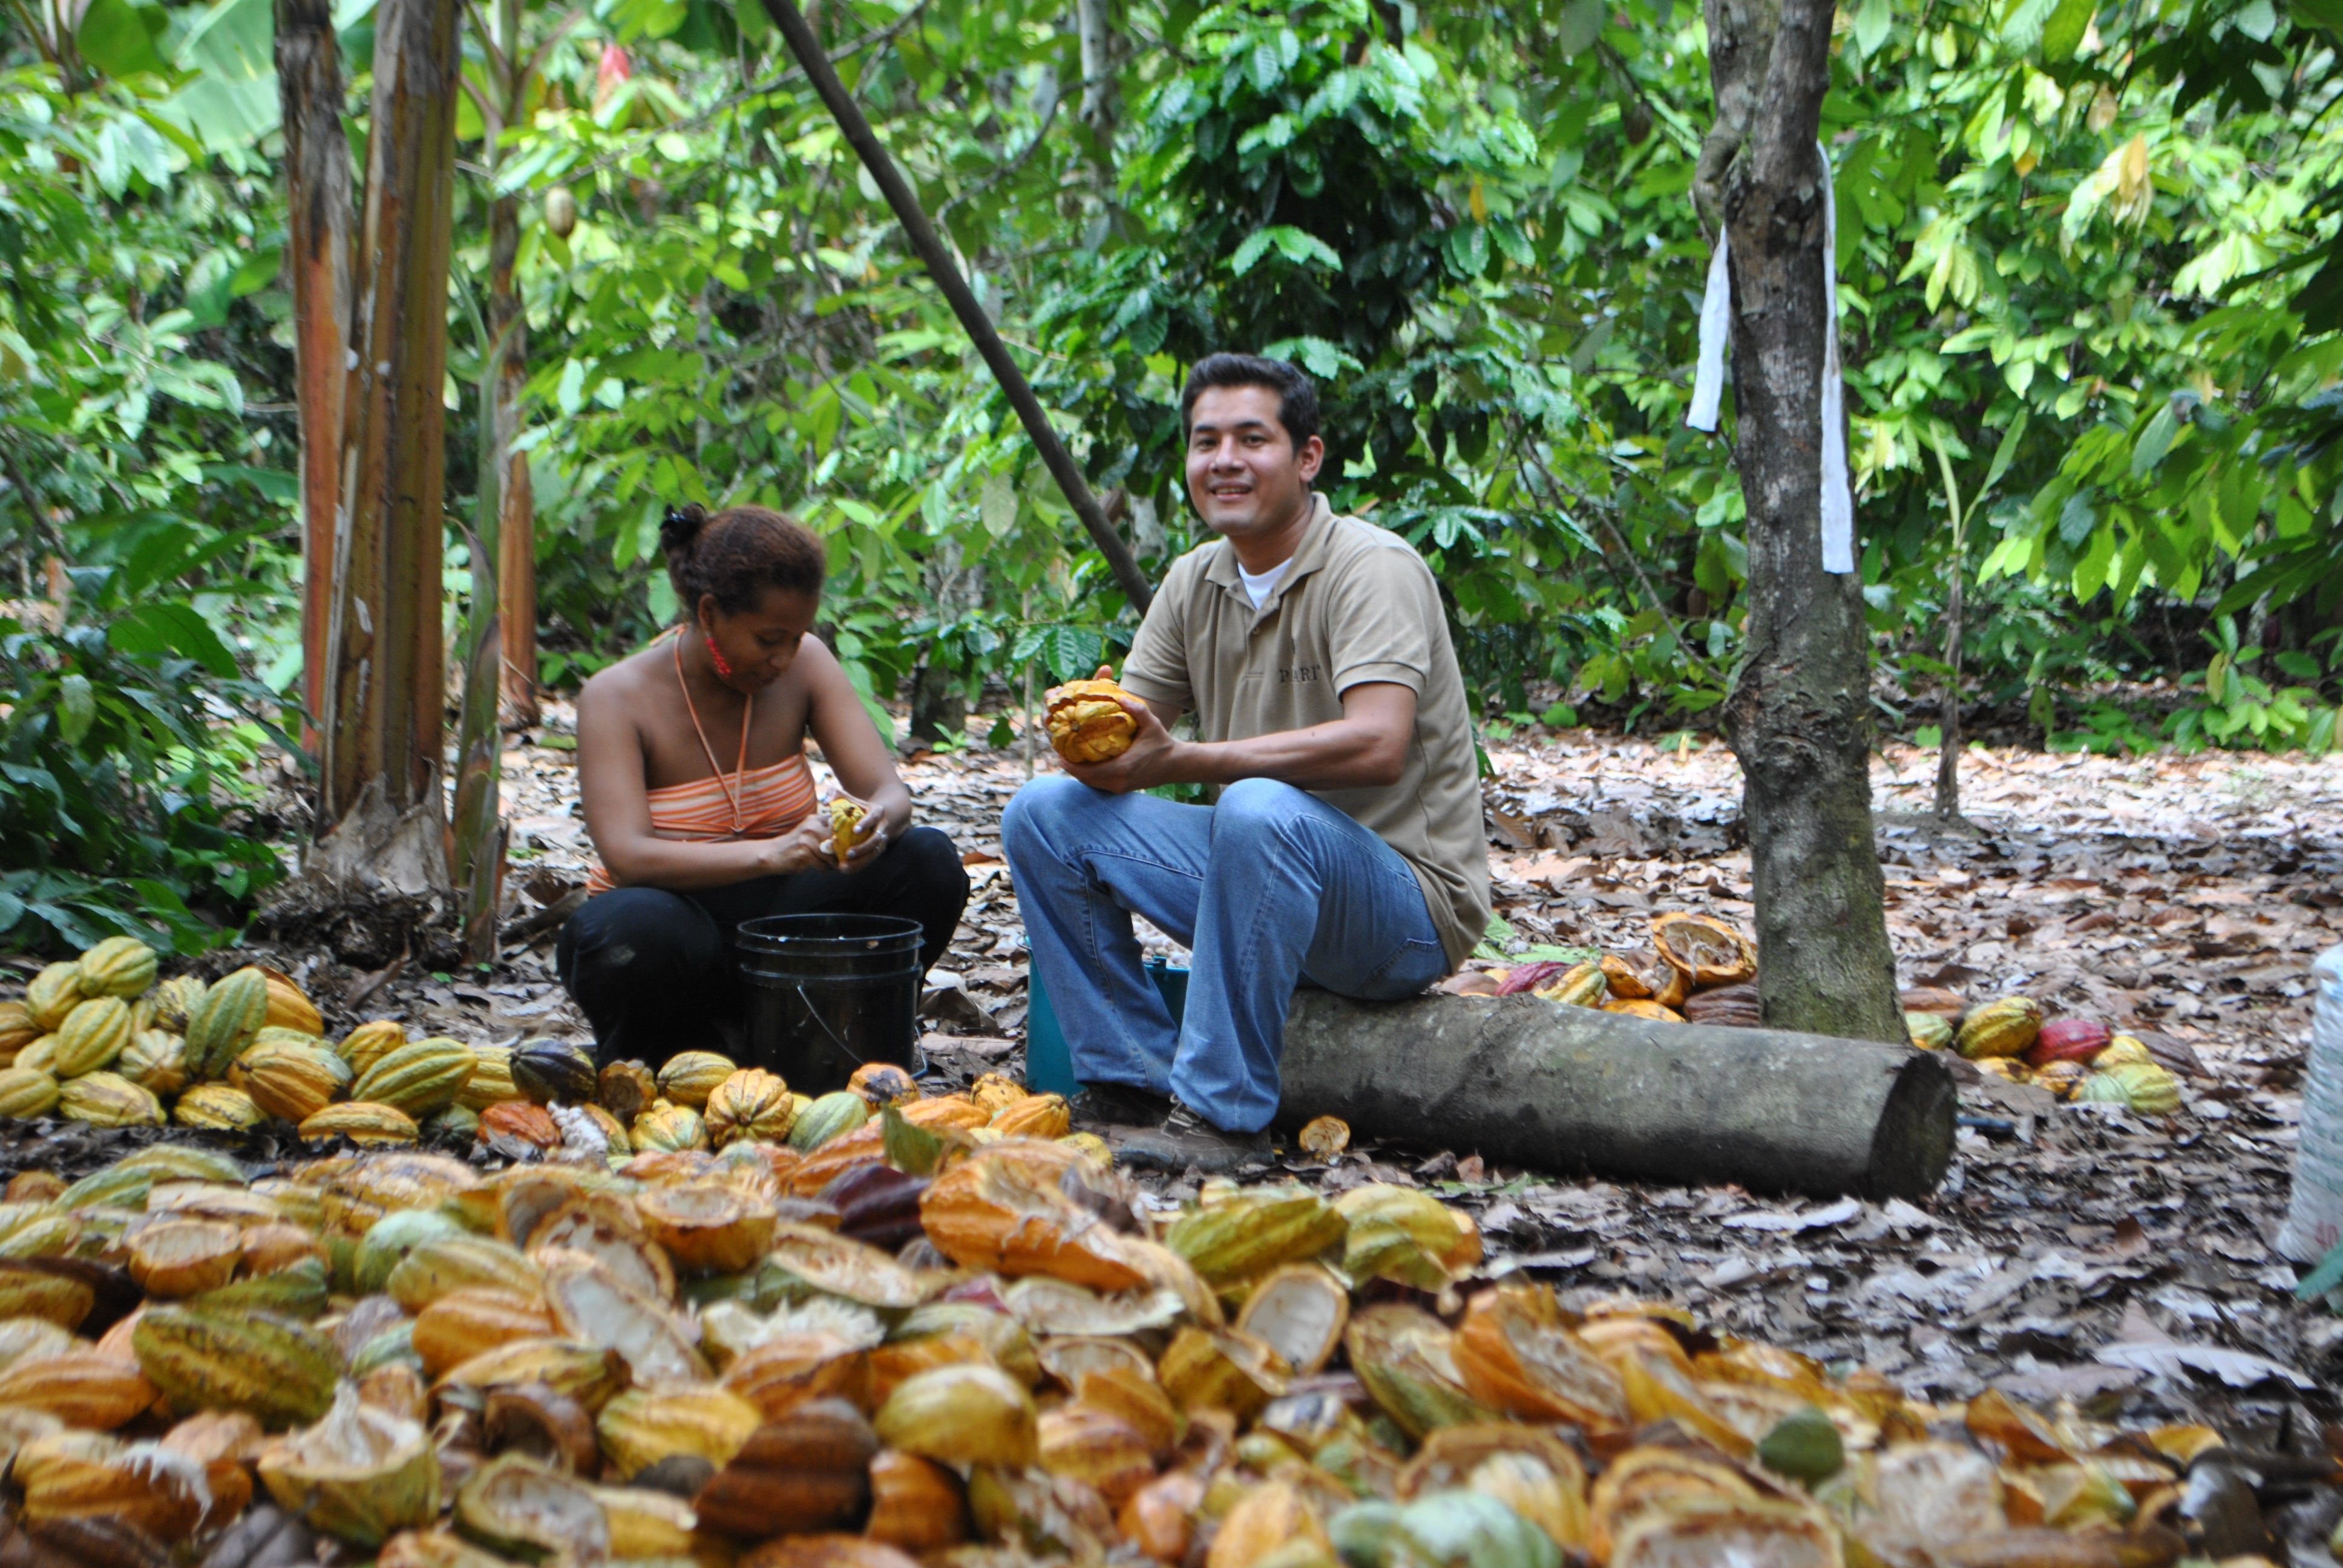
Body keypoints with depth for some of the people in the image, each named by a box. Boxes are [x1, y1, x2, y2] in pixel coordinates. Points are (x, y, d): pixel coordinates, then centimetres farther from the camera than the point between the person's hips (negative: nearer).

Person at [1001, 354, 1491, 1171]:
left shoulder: (1373, 569, -15)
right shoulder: (1196, 582, 7)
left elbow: (1377, 746, -31)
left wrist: (1179, 760, -33)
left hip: (1409, 903, -7)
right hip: (1260, 870, 7)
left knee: (1261, 810, -38)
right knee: (1045, 813, -5)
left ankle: (1222, 1113, -27)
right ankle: (1133, 1082, -4)